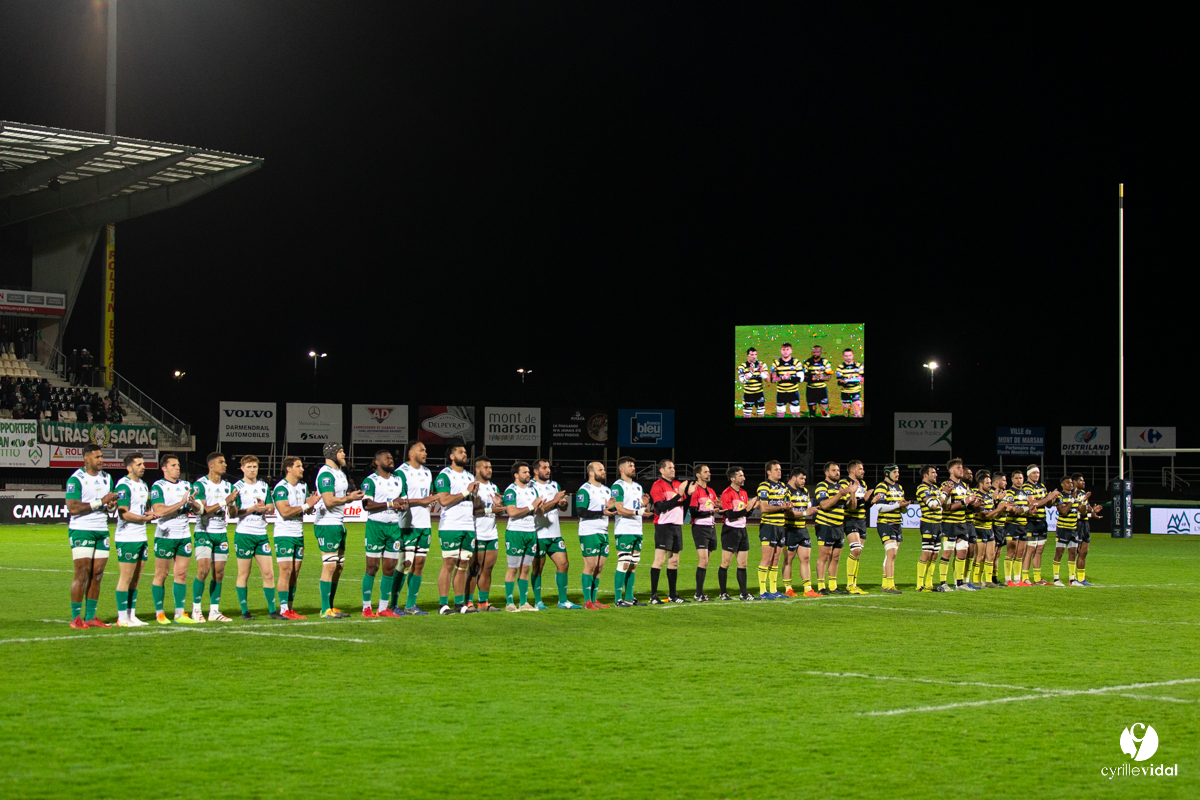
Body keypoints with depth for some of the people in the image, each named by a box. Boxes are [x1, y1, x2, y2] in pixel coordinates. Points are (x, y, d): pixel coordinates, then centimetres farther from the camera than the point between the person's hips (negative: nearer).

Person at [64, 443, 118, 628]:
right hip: (81, 530, -6)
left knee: (97, 574, 3)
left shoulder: (106, 478, 13)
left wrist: (112, 504, -3)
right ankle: (76, 618, -4)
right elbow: (73, 508, -17)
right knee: (82, 573, -9)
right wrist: (100, 502, -18)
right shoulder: (76, 479, -9)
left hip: (102, 530, 6)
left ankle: (90, 617, 8)